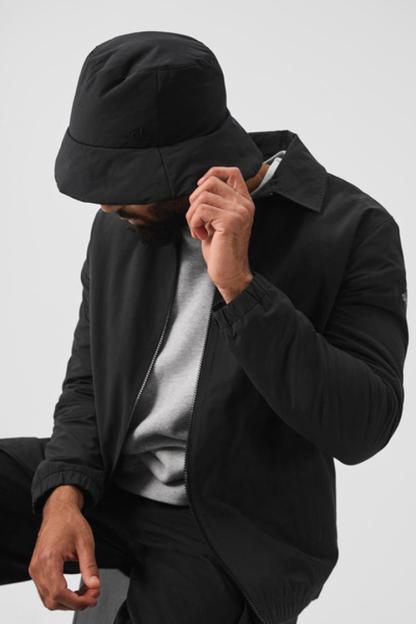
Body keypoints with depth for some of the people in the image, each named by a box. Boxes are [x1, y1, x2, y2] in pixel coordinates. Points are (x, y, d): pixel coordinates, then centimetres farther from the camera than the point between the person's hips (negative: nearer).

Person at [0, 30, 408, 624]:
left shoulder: (351, 230, -15)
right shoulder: (121, 220, 1)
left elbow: (361, 429, -22)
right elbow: (88, 376, 8)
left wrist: (238, 285, -28)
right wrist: (64, 496, -10)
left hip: (235, 528, -4)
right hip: (103, 482, 4)